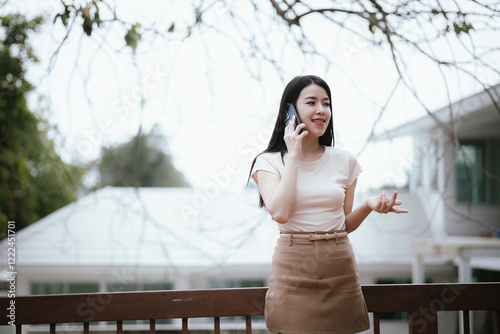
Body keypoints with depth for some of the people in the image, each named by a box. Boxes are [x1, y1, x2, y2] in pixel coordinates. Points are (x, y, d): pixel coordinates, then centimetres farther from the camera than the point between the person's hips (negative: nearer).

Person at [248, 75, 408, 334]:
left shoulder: (344, 161, 8)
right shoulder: (269, 161, 0)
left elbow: (345, 224, 14)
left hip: (339, 269, 3)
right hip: (293, 269, -3)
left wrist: (369, 206, -7)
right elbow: (281, 213, -18)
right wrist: (294, 155, -11)